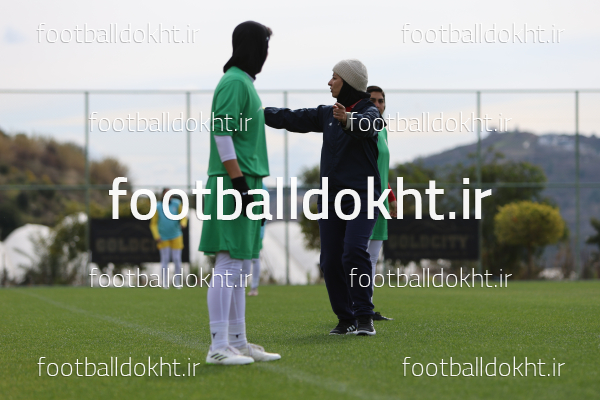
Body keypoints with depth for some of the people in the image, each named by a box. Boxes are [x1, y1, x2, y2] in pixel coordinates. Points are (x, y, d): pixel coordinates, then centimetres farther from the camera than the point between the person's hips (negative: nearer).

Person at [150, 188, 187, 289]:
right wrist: (156, 237, -16)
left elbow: (183, 217, 4)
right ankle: (164, 283, 4)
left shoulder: (176, 204, -5)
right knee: (165, 259, -4)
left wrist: (183, 224, -19)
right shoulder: (158, 207, -10)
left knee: (177, 260, -1)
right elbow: (153, 224, -5)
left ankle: (178, 283, 10)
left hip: (176, 237, 1)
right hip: (163, 238, -1)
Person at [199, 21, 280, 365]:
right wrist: (240, 183, -20)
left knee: (240, 268, 11)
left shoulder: (245, 82, 19)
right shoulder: (234, 82, -11)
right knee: (229, 264, -10)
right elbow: (221, 133, -18)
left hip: (245, 186, 10)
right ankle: (219, 346, -10)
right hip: (232, 187, -10)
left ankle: (238, 343, 15)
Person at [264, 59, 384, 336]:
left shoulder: (369, 112, -7)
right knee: (330, 261, 0)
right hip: (331, 197, 6)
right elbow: (291, 119, 17)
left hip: (362, 196, -6)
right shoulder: (327, 114, 13)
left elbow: (366, 125, -31)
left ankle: (364, 317, -17)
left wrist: (347, 120, -53)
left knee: (354, 251, -24)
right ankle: (346, 319, 12)